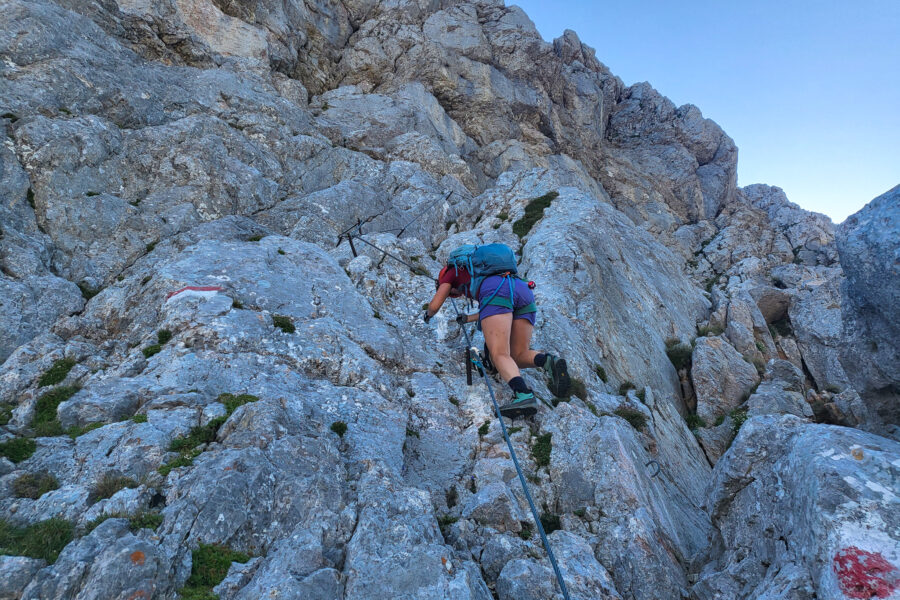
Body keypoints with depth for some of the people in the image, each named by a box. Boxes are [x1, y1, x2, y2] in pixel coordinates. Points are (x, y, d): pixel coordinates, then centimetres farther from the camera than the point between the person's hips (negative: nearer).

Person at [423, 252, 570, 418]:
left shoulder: (452, 271, 30)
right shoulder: (483, 271, 48)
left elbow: (434, 305, 27)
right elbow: (499, 313, 54)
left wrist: (429, 314, 51)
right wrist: (468, 318, 66)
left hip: (497, 293, -6)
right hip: (524, 291, 6)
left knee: (500, 356, -15)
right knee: (519, 357, 10)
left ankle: (524, 396, -43)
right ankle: (549, 362, -23)